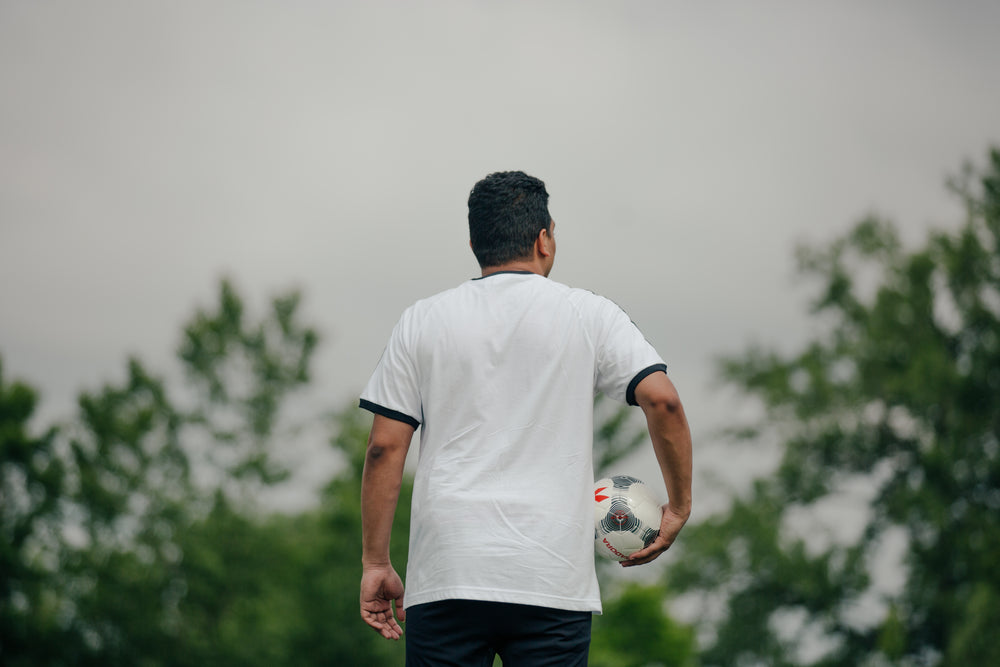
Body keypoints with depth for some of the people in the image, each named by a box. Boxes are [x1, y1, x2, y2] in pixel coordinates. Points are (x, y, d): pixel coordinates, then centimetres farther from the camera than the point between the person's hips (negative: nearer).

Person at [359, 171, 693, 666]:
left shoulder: (421, 322, 8)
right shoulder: (589, 315, 5)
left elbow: (384, 448, 5)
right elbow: (661, 399, -6)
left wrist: (375, 564, 9)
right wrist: (678, 507, 5)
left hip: (444, 579, 1)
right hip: (554, 584, -1)